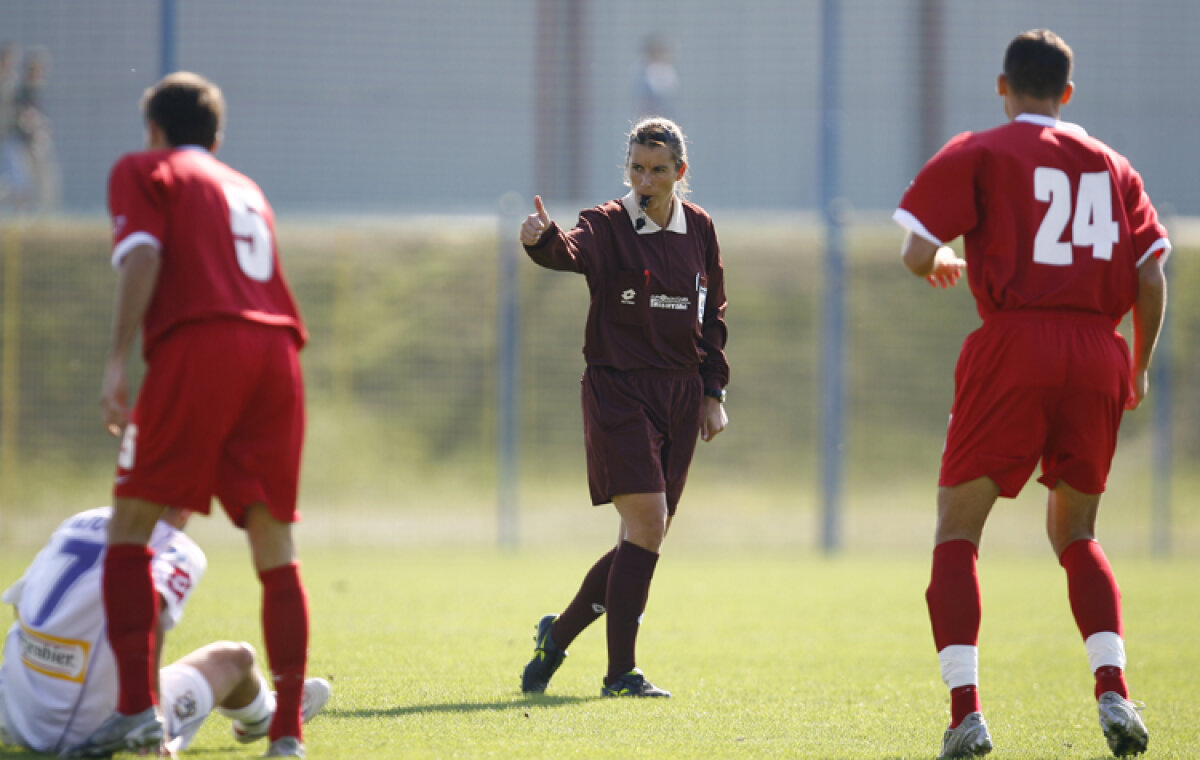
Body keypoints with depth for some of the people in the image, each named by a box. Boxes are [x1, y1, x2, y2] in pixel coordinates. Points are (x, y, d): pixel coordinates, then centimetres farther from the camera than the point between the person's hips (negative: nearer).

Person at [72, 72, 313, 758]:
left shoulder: (144, 171, 15)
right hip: (277, 348, 5)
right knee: (274, 542, 6)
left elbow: (143, 256, -3)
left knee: (131, 524, 2)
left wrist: (118, 360, -8)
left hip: (199, 344, -5)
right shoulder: (248, 190, 32)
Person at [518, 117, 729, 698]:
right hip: (619, 391, -5)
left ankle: (560, 631, 26)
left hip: (680, 396, 5)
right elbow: (571, 252, -29)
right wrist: (542, 239, -52)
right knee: (647, 522, -17)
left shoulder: (699, 229, 9)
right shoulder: (608, 226, -6)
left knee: (646, 539, 6)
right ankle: (620, 671, -10)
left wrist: (713, 393, 11)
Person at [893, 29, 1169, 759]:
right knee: (1076, 536, 18)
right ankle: (1114, 690, -3)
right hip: (1098, 355, 4)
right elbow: (1151, 275, 8)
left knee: (957, 531, 6)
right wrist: (1140, 367, 20)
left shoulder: (978, 155, 3)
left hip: (1015, 345, -4)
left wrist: (942, 264, 19)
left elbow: (918, 253, -4)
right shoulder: (1111, 165, 14)